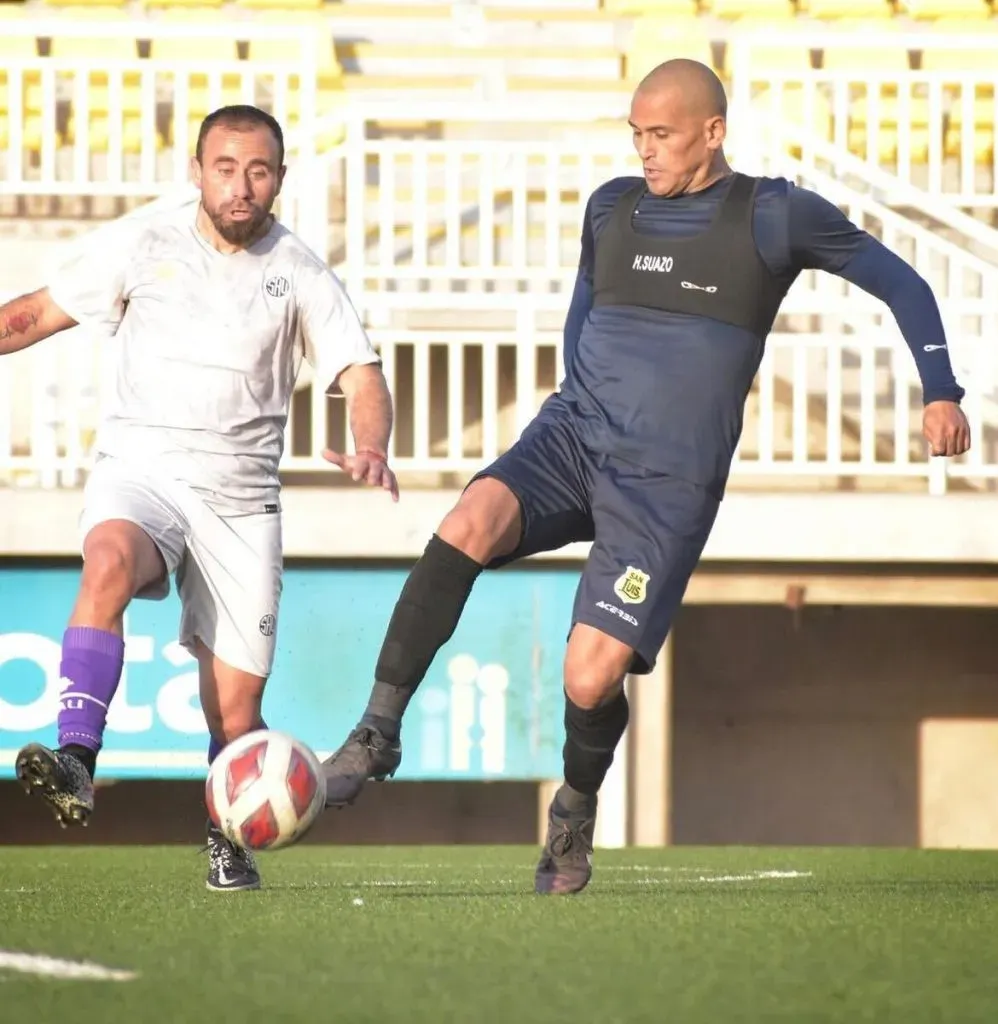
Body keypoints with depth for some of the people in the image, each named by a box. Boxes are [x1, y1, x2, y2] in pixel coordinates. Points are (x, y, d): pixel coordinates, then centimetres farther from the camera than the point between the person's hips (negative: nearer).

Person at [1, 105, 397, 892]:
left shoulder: (300, 275, 1)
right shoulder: (143, 244, 3)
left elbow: (362, 378, -5)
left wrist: (372, 450, -25)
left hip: (239, 496, 0)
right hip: (139, 470, 0)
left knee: (236, 716, -1)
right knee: (109, 559, -37)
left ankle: (229, 840, 27)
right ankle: (76, 759, -44)